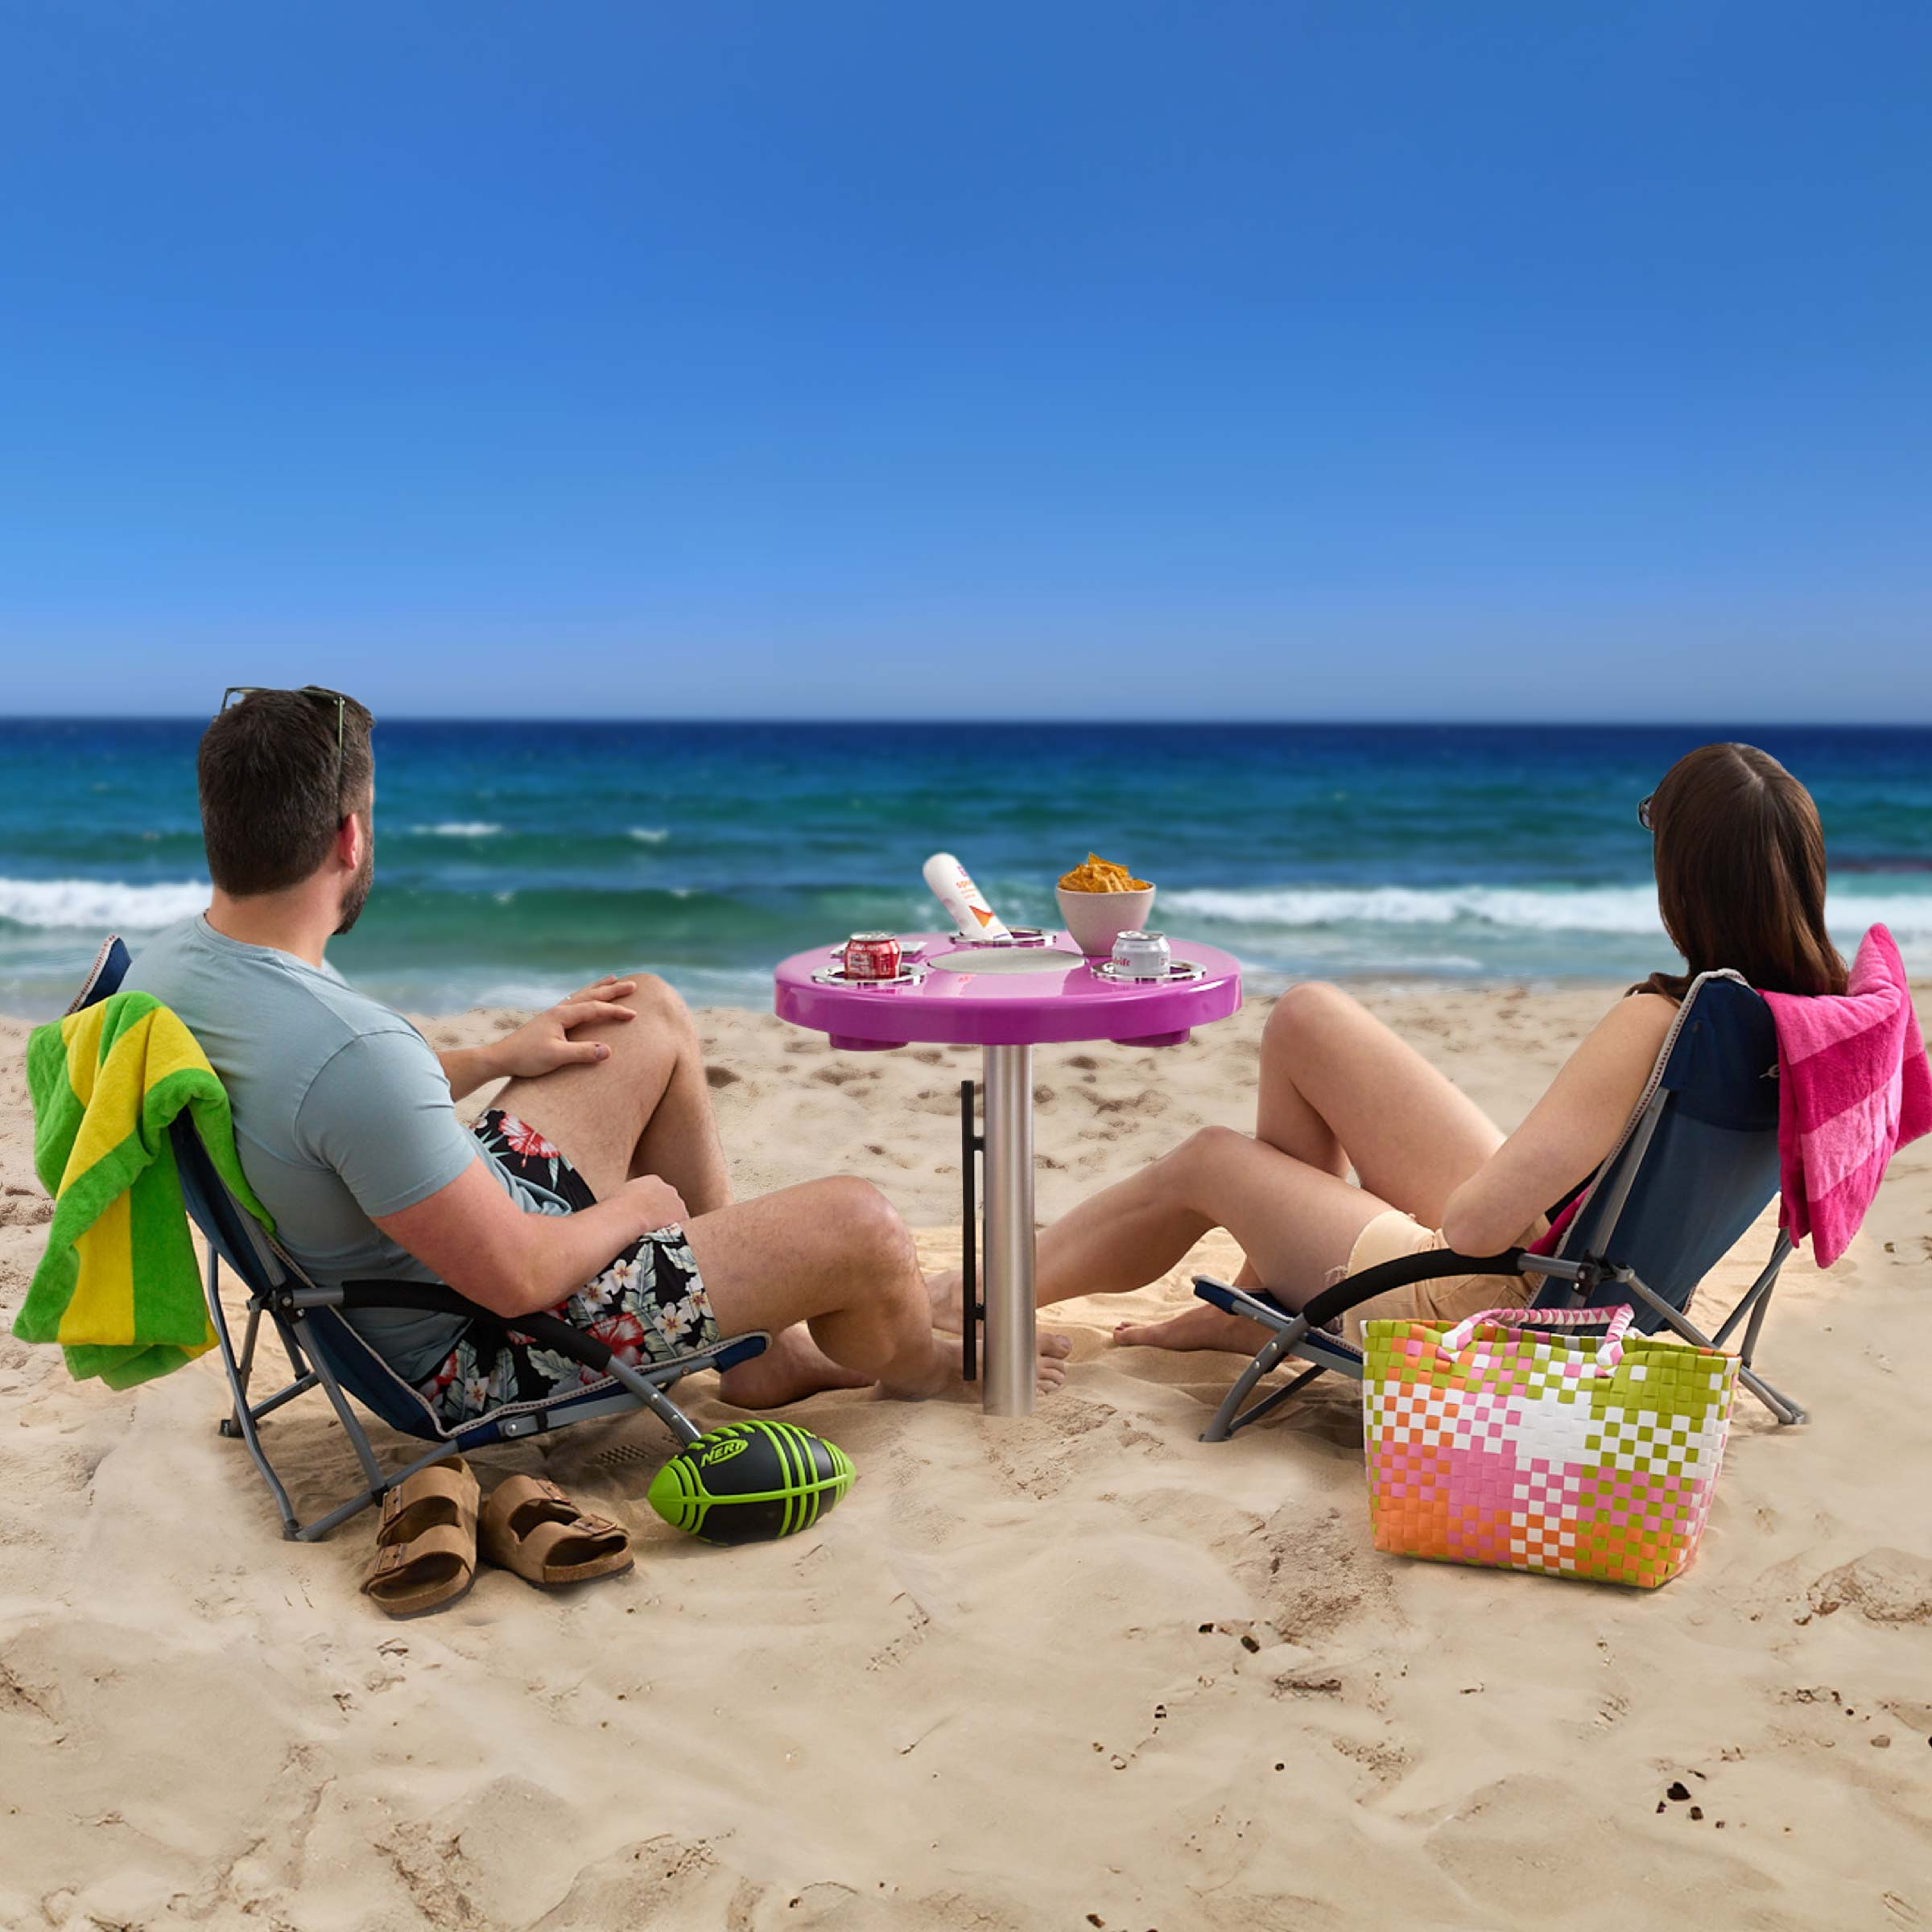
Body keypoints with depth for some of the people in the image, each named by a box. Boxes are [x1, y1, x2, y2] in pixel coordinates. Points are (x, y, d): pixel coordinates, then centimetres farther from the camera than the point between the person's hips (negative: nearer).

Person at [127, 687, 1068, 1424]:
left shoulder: (163, 961, -8)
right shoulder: (352, 1051, -38)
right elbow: (518, 1279, -30)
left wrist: (493, 1057, 10)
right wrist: (637, 1208, -10)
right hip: (480, 1355, -10)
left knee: (654, 1015, 18)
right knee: (860, 1225, -8)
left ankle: (763, 1349, 29)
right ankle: (922, 1370, 31)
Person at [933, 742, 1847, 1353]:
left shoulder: (1655, 1023, -34)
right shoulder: (1813, 1003, -10)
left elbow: (1473, 1225, -34)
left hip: (1482, 1308, -8)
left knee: (1206, 1160, 14)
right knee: (1307, 1015, 11)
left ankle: (977, 1295, 40)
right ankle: (1265, 1300, 29)